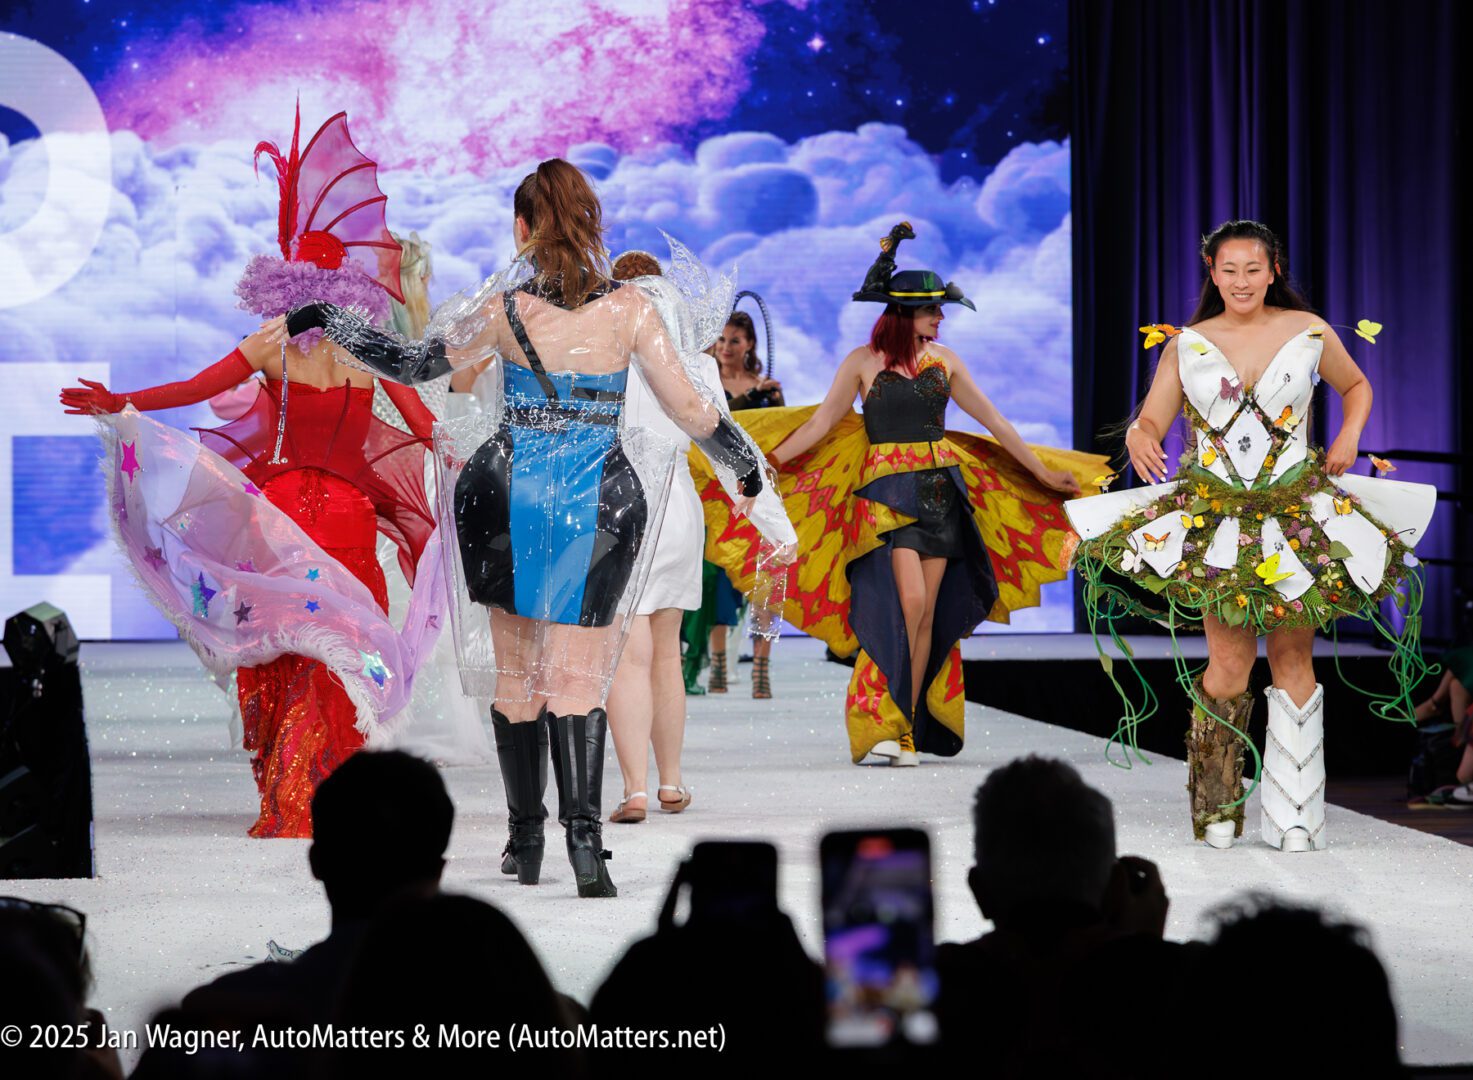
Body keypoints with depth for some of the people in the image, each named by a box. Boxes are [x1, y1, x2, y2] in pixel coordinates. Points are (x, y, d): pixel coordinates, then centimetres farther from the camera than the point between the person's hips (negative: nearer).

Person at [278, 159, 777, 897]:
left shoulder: (503, 309, -4)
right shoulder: (629, 309, -4)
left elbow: (412, 364, 7)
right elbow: (689, 410, -1)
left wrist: (322, 319, 19)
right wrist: (745, 464, 17)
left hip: (510, 498, 0)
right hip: (600, 504, 0)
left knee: (517, 672, 14)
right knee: (578, 676, 1)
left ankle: (525, 841, 21)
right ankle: (583, 831, -19)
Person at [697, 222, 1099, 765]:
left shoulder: (942, 360, 9)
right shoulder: (862, 363, -1)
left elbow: (993, 420, 16)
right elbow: (821, 423, -1)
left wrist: (1042, 471, 17)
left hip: (942, 491, 4)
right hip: (886, 491, -4)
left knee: (928, 615, -1)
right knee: (908, 599, -19)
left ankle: (907, 727, 4)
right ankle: (882, 725, -14)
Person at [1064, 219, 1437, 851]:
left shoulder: (1309, 332, 3)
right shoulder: (1185, 345, 3)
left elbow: (1357, 386, 21)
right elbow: (1149, 422, 1)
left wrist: (1349, 436, 3)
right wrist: (1139, 440, -21)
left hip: (1298, 514, 1)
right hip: (1214, 519, -1)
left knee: (1293, 660, 1)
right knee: (1230, 668, -7)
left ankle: (1293, 816, 8)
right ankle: (1216, 808, 12)